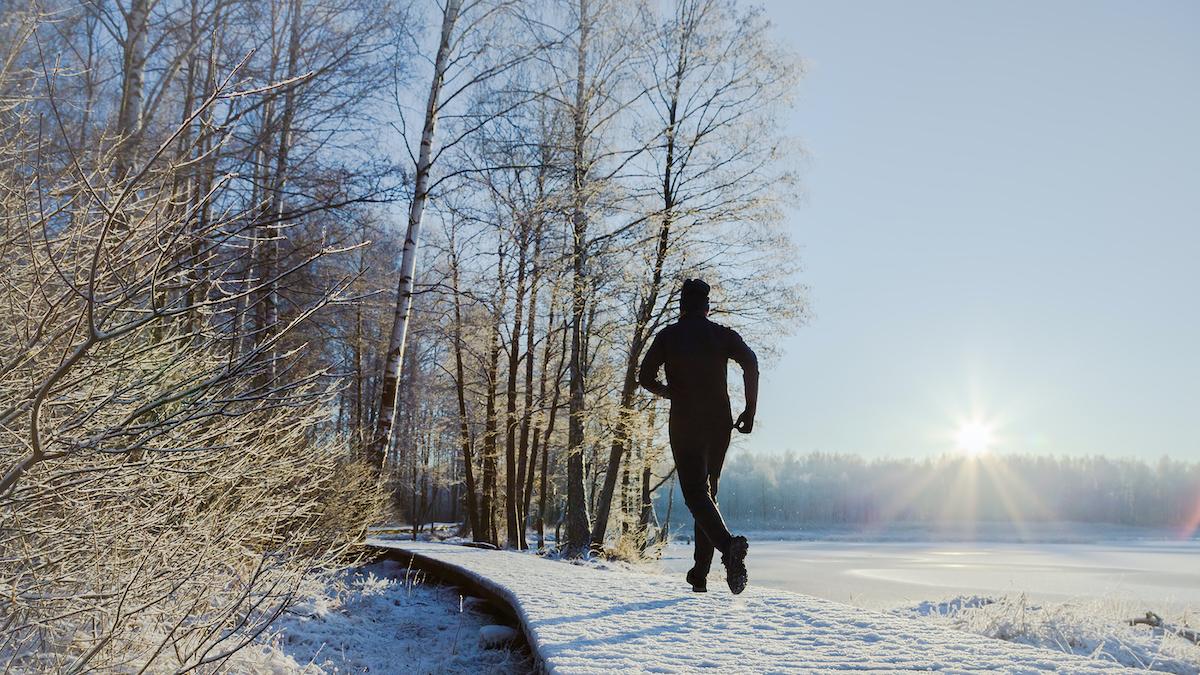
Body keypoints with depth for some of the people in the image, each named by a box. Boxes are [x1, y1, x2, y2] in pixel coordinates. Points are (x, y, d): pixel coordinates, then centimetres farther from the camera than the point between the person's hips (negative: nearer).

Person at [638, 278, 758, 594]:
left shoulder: (667, 336, 6)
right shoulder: (724, 334, 7)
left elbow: (645, 377, 3)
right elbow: (751, 363, -9)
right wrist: (750, 410, -5)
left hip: (684, 424, -3)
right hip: (719, 424, 3)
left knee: (695, 493, -7)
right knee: (708, 491, 13)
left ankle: (730, 545, -36)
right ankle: (700, 574, 13)